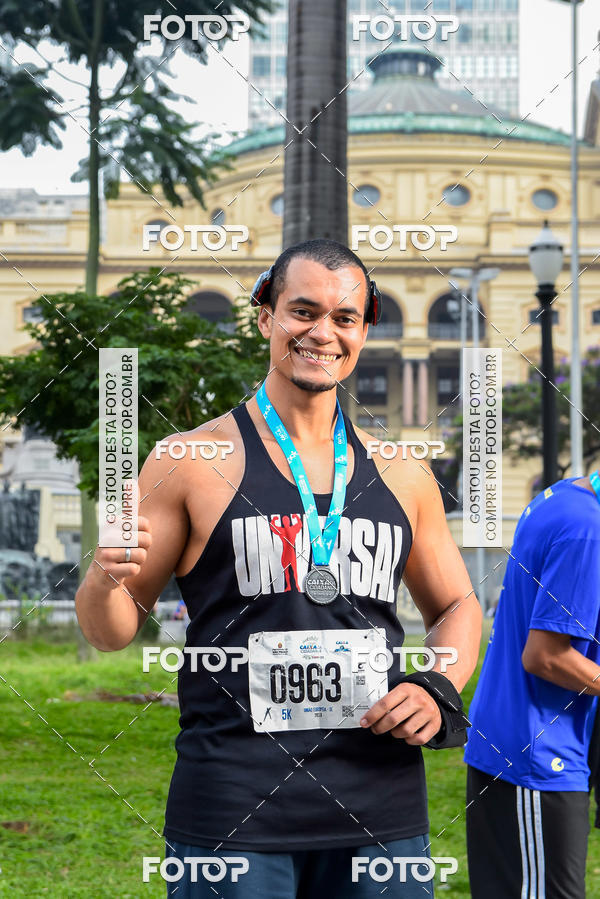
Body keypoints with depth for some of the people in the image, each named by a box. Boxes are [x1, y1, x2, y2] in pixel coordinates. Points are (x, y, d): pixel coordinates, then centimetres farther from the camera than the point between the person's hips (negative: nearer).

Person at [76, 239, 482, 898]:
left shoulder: (401, 476, 8)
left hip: (381, 813, 3)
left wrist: (438, 690, 2)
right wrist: (107, 577, -20)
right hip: (231, 812, -3)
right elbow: (111, 631, 2)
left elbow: (456, 606, 21)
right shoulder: (194, 461, -1)